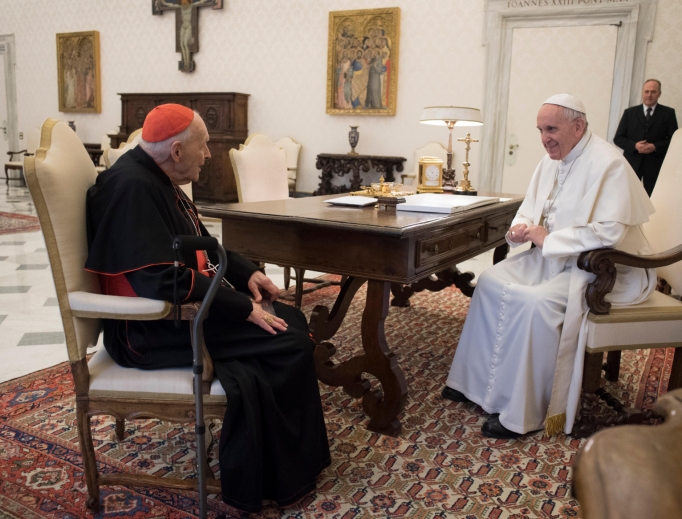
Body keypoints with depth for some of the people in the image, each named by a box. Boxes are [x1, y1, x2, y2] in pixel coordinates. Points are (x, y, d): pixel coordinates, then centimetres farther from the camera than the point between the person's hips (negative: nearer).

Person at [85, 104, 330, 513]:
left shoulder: (157, 179, 11)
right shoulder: (132, 187, -22)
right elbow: (163, 282, -30)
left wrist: (247, 273, 7)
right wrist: (243, 307, -24)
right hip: (153, 329, -10)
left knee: (293, 320, 2)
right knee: (289, 342, -16)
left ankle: (284, 461, 6)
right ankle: (287, 477, 2)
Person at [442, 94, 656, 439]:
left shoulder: (608, 164, -18)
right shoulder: (552, 160, 8)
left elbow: (610, 231, -27)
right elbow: (531, 208, 19)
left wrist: (548, 238, -21)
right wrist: (521, 228, -6)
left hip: (602, 267, -9)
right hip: (554, 256, 9)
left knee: (534, 302, -31)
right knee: (491, 282, -5)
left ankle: (522, 414, -18)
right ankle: (475, 380, 4)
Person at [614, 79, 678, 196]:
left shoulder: (668, 113, 4)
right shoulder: (630, 112, 7)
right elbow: (618, 138, 3)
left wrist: (655, 147, -17)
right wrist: (634, 145, -15)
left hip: (655, 164, -1)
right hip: (632, 162, 1)